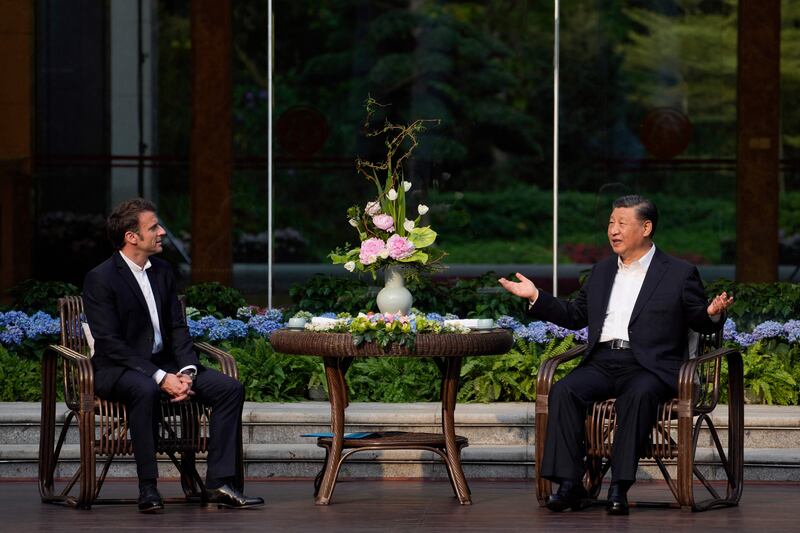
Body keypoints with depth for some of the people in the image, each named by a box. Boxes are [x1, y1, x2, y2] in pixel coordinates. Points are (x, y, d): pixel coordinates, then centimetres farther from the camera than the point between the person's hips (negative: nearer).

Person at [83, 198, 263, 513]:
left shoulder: (162, 271, 11)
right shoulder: (101, 279, -12)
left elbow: (178, 327, 11)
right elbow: (110, 343, -18)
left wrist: (187, 371, -9)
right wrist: (160, 378, -25)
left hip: (164, 364, 7)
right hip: (119, 369, -7)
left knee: (230, 389, -10)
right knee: (145, 390, -41)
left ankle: (219, 483, -13)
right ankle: (148, 488, -33)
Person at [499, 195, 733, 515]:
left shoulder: (679, 274, 9)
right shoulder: (602, 272, 23)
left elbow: (700, 324, 8)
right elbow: (575, 316, 28)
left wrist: (712, 314, -15)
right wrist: (536, 297, 19)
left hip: (648, 367, -4)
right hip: (602, 364, 4)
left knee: (639, 394, -38)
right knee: (563, 391, -25)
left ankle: (619, 487, -37)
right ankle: (569, 484, -29)